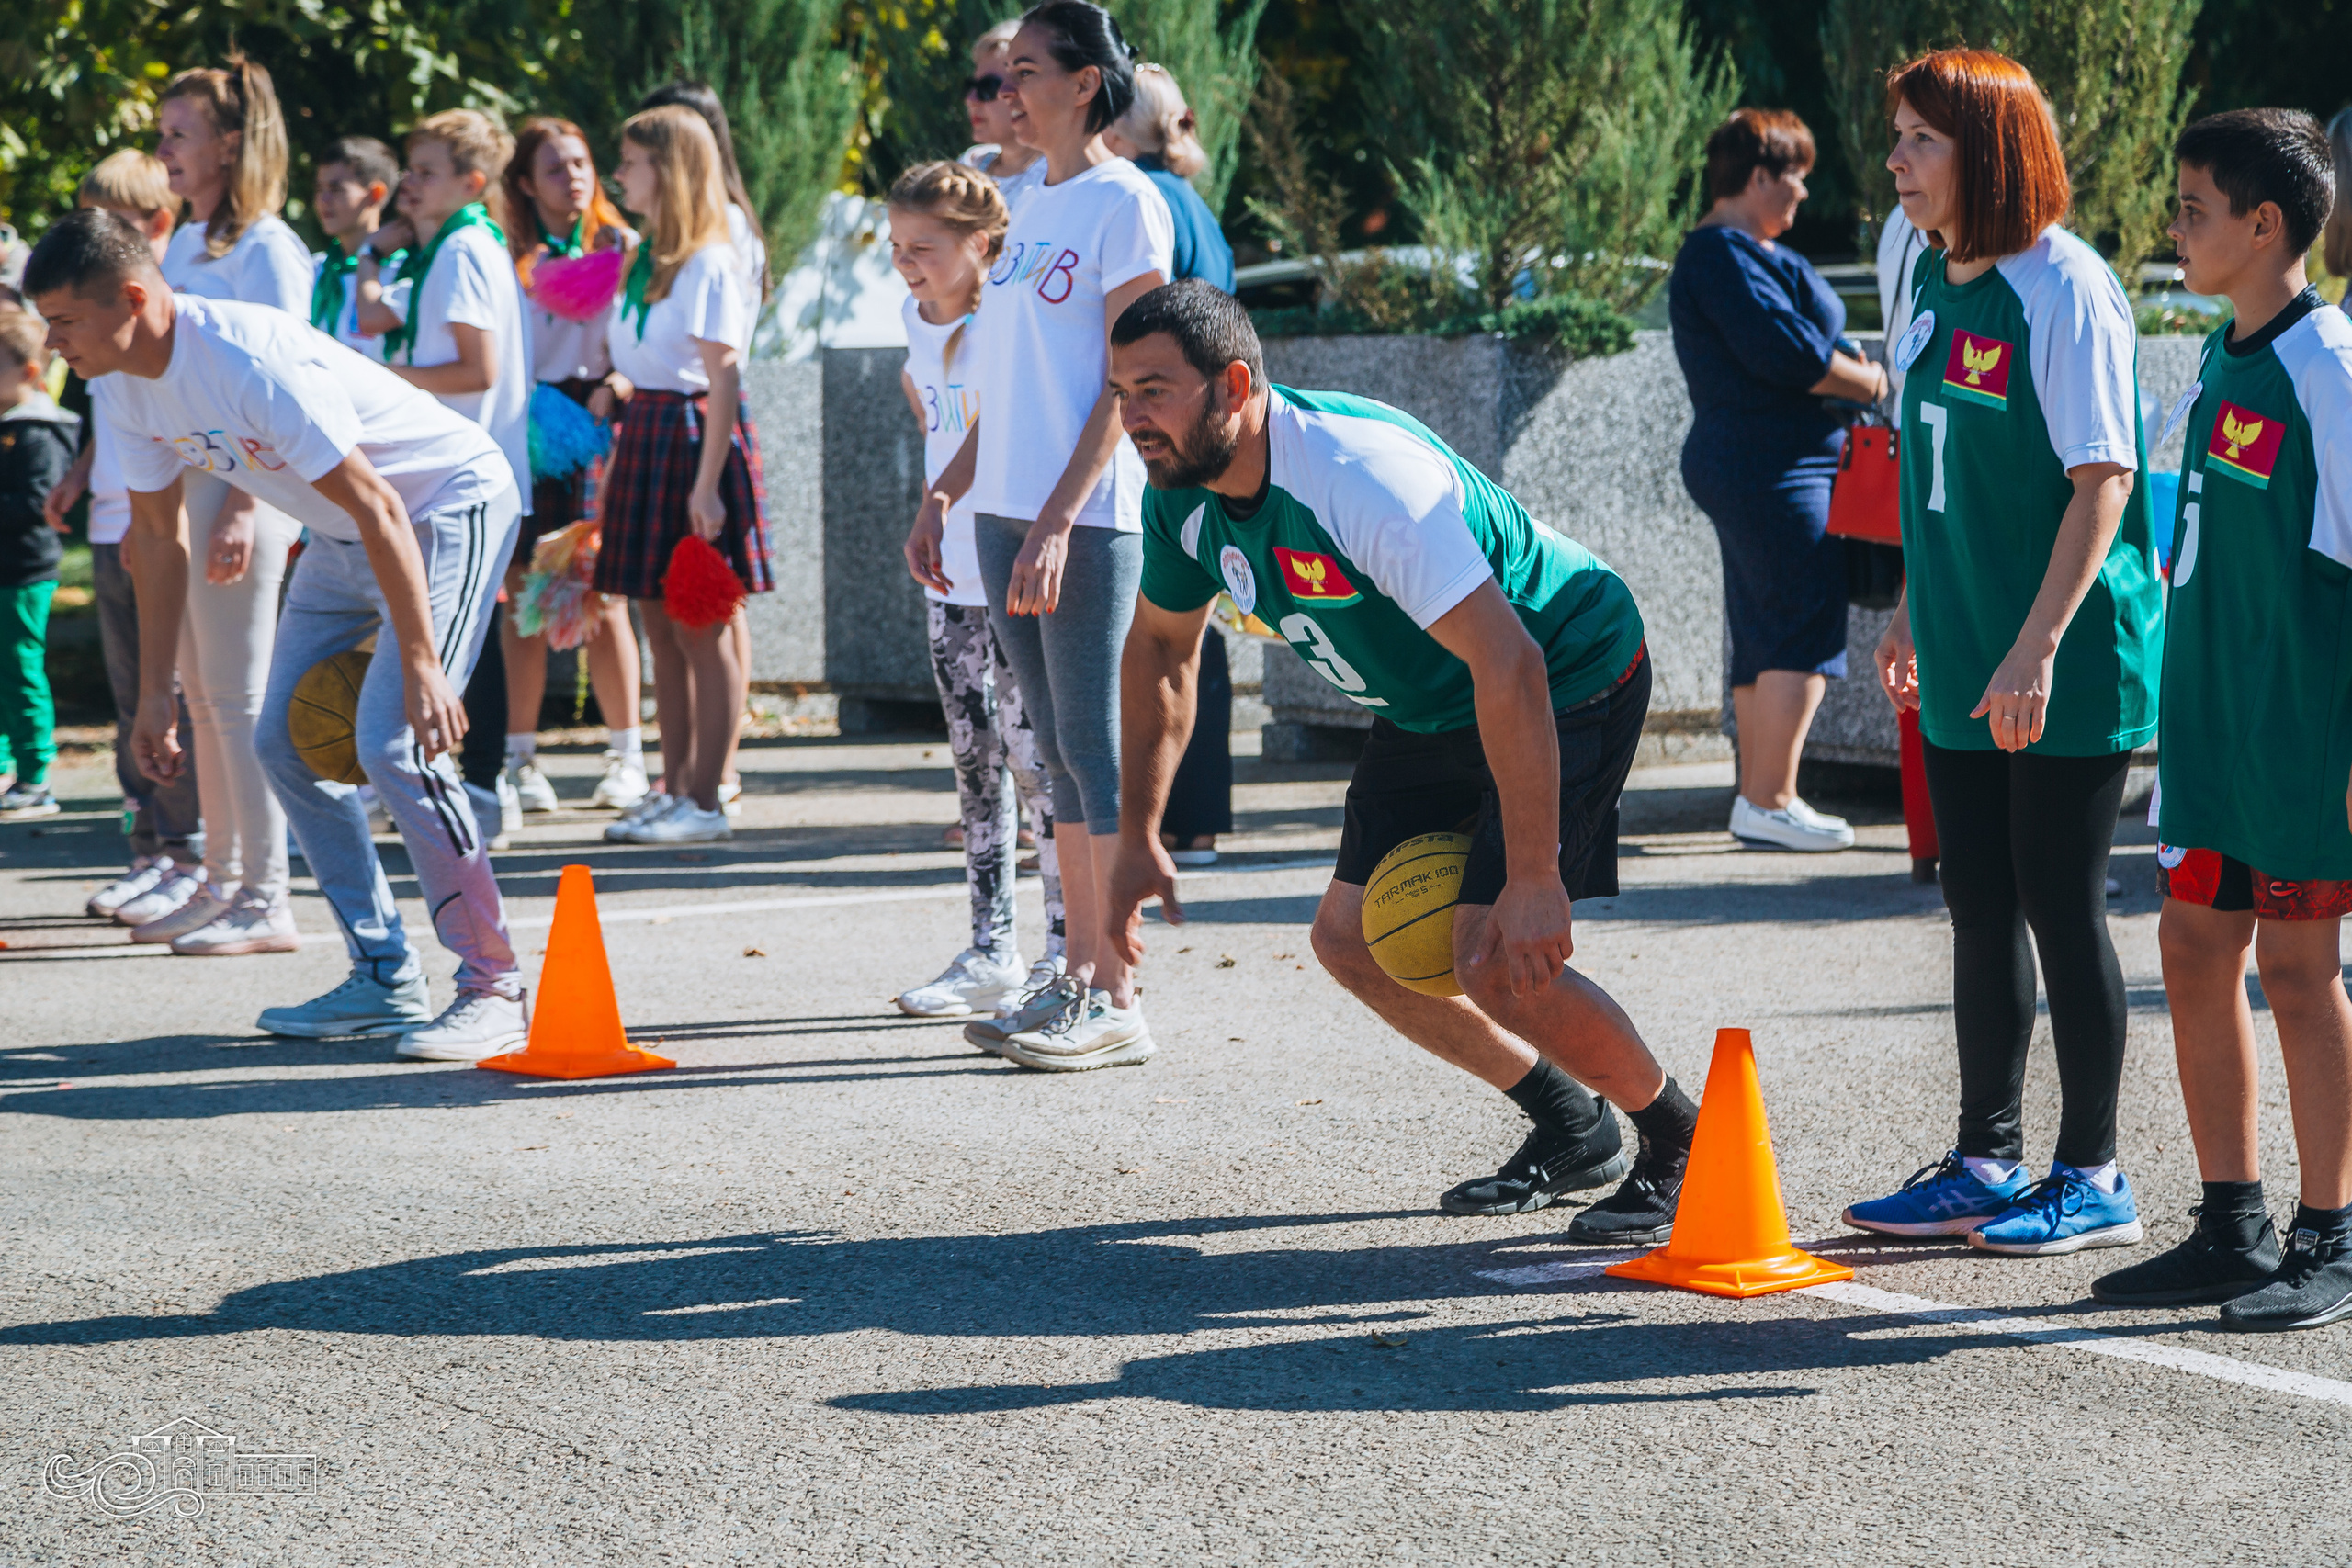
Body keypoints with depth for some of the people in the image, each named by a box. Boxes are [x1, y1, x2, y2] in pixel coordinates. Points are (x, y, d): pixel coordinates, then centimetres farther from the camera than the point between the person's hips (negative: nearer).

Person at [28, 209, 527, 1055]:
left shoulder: (251, 365, -33)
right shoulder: (131, 391, -5)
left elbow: (378, 509, -31)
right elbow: (158, 534, 10)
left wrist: (421, 662, -31)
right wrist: (155, 693, 11)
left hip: (453, 502, -9)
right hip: (343, 533, 9)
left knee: (392, 743, -20)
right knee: (287, 740, 5)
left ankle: (494, 990, -10)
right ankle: (385, 980, 13)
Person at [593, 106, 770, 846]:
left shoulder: (707, 263, -12)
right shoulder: (640, 257, 15)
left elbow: (723, 377, -16)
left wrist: (707, 483, -20)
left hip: (691, 434, -9)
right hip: (642, 432, 9)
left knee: (700, 628, -4)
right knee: (661, 626, 10)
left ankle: (705, 799, 0)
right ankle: (674, 789, 15)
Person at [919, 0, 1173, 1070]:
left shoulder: (1123, 203, -8)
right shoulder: (1030, 209, 16)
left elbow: (1125, 383, -13)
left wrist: (1060, 518, -20)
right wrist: (950, 488, 15)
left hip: (1087, 518, -8)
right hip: (1007, 513, 8)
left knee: (1094, 747, -6)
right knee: (1059, 751, 10)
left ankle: (1118, 1002, -3)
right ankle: (1078, 983, 15)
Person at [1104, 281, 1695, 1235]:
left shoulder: (1366, 476, -36)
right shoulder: (1182, 495, -9)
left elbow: (1509, 665, -39)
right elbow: (1160, 648, 12)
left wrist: (1533, 877, -40)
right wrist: (1138, 837, 12)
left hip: (1571, 684, -9)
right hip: (1429, 712, 9)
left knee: (1493, 961, -20)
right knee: (1353, 939, 5)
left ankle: (1683, 1147, 4)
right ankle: (1572, 1134, 23)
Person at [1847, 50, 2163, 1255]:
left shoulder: (2065, 288, -16)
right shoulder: (1936, 278, 10)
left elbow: (2103, 481, -19)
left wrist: (2038, 647, -23)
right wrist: (1913, 608, 20)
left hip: (2070, 666, -8)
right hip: (1962, 664, 8)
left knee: (2060, 908, -1)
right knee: (1980, 910, 12)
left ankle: (2094, 1177, 10)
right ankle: (1986, 1165, 22)